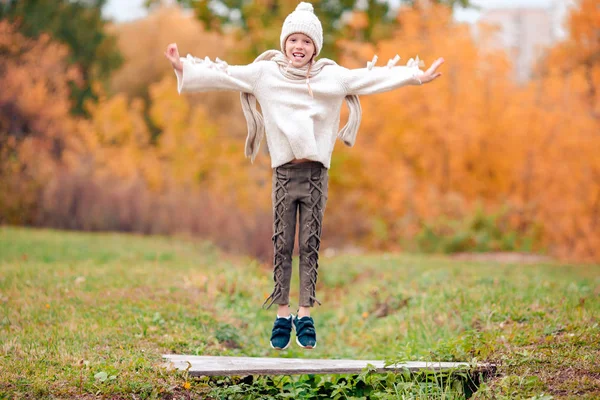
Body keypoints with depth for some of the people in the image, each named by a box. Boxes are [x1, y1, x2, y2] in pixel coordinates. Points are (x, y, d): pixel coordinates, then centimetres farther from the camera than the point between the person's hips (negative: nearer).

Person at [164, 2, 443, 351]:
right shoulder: (264, 73, 6)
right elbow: (224, 75, 3)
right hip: (284, 173, 0)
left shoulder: (332, 76, 6)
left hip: (316, 174, 0)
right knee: (282, 246, 1)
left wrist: (416, 76, -6)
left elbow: (374, 79, 1)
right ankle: (283, 315, 5)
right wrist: (186, 69, -5)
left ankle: (305, 316, 7)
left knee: (311, 246, 2)